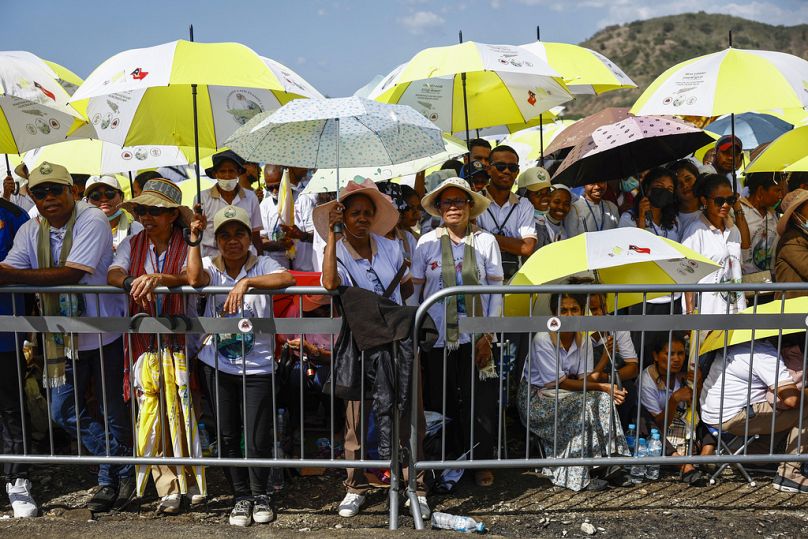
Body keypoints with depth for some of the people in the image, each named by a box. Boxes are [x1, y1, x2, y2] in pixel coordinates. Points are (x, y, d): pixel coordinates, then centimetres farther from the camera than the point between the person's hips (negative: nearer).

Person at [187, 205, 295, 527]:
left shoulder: (262, 265, -5)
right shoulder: (211, 267, 2)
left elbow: (287, 279, -26)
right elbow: (195, 278, -22)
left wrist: (247, 282, -35)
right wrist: (193, 238, -16)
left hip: (256, 367, -2)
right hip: (218, 365, 3)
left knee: (257, 439, -1)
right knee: (228, 437, 11)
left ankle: (260, 494, 26)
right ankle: (241, 496, 30)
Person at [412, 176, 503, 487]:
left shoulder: (486, 242, 2)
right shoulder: (427, 242, 3)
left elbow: (496, 290, 3)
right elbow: (414, 289, 6)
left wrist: (488, 335, -3)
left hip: (475, 337, 0)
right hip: (437, 337, 1)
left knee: (479, 403, 2)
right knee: (444, 402, 7)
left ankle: (481, 462, 19)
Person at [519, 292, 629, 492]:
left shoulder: (584, 340, 0)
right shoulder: (543, 339, -19)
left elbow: (585, 378, -4)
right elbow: (561, 383, -20)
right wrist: (601, 387, -24)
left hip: (564, 394, 6)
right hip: (537, 398, -6)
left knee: (602, 399, -20)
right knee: (584, 405, -28)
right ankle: (578, 476, -22)